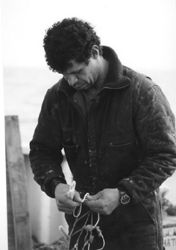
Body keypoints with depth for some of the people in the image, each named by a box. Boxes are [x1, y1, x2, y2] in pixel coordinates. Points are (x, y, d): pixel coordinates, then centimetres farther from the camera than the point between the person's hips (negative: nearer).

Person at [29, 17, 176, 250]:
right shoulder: (57, 96, -3)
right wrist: (54, 185, -15)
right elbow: (42, 150, 5)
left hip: (136, 221, -3)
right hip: (83, 221, 4)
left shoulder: (142, 91, -16)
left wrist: (123, 193, -24)